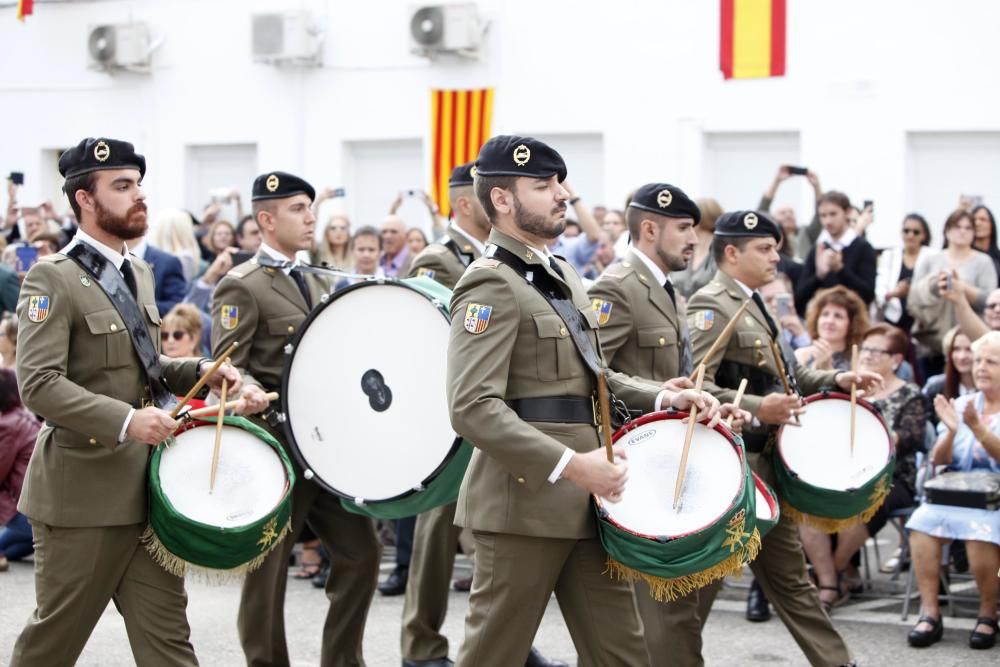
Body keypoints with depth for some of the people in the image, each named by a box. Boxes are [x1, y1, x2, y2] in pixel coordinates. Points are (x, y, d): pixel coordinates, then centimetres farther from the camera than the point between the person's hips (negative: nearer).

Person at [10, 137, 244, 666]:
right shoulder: (52, 279, -12)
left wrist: (199, 373, 6)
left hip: (147, 484, 7)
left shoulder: (138, 274, 13)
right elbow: (38, 384, -22)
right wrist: (126, 420, -29)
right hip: (84, 490, -7)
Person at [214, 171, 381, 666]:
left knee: (360, 551, 7)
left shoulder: (314, 282, 16)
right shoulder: (241, 287, -9)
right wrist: (262, 399, -31)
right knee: (269, 568, 2)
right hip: (274, 446, -8)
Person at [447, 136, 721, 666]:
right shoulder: (491, 284, -14)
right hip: (527, 500, -9)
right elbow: (473, 408, -23)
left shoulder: (562, 274, 15)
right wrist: (569, 465, -27)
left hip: (585, 501, 9)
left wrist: (660, 398, 8)